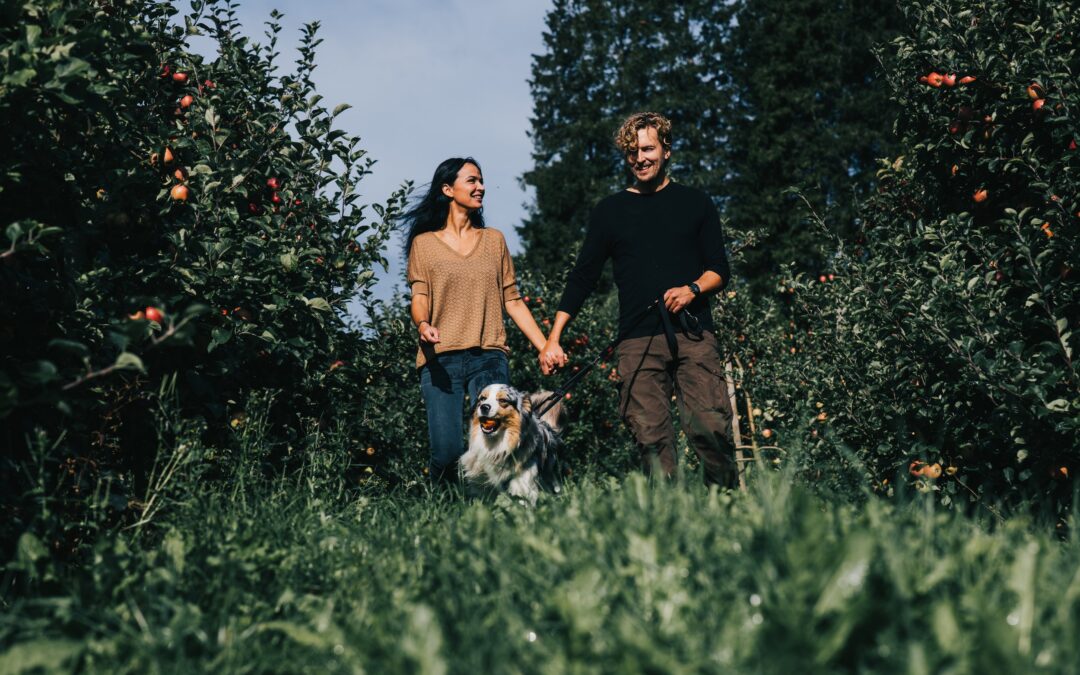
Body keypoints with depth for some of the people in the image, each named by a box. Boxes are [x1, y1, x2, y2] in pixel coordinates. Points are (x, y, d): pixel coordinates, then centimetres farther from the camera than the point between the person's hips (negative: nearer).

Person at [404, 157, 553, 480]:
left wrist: (545, 347, 7)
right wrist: (423, 324, -21)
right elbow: (419, 298, 2)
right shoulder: (424, 243, 11)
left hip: (489, 357, 2)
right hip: (441, 358, -2)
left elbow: (512, 300, 16)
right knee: (448, 451, -13)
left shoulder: (494, 240, 17)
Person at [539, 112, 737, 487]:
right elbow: (582, 277, 15)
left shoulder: (695, 203, 15)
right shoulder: (610, 211, 15)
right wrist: (553, 339, 7)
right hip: (638, 342, 1)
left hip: (693, 334, -1)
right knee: (651, 439, -6)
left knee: (712, 429, -12)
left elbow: (719, 270, 13)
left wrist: (693, 289, -10)